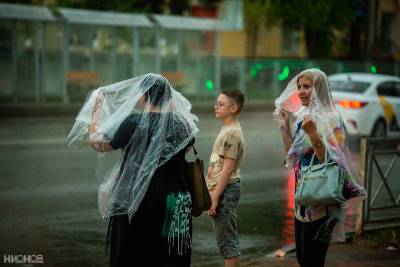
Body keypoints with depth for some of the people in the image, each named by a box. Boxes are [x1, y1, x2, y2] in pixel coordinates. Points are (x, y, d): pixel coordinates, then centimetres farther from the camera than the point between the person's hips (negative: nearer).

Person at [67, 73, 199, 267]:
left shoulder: (135, 122, -14)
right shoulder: (181, 123, 1)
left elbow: (97, 143, -13)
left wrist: (97, 110, -1)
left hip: (137, 202, -4)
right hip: (175, 205, 4)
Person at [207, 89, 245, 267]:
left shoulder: (232, 133, -14)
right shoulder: (227, 130, 15)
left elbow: (227, 168, -19)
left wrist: (215, 197, -19)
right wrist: (213, 193, 17)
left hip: (225, 190, -10)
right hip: (222, 189, 10)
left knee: (227, 239, -7)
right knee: (226, 239, 15)